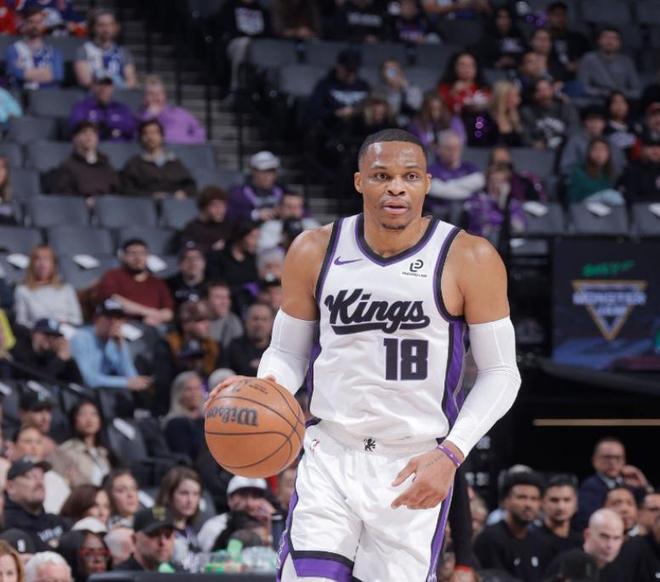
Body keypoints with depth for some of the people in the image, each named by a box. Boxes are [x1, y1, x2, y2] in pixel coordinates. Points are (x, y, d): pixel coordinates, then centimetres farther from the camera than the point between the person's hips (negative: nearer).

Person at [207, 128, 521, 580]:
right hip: (331, 454, 2)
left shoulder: (469, 260, -8)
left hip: (416, 469, -2)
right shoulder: (315, 252, -1)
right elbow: (287, 352, 10)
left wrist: (451, 455, -16)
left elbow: (501, 372, -3)